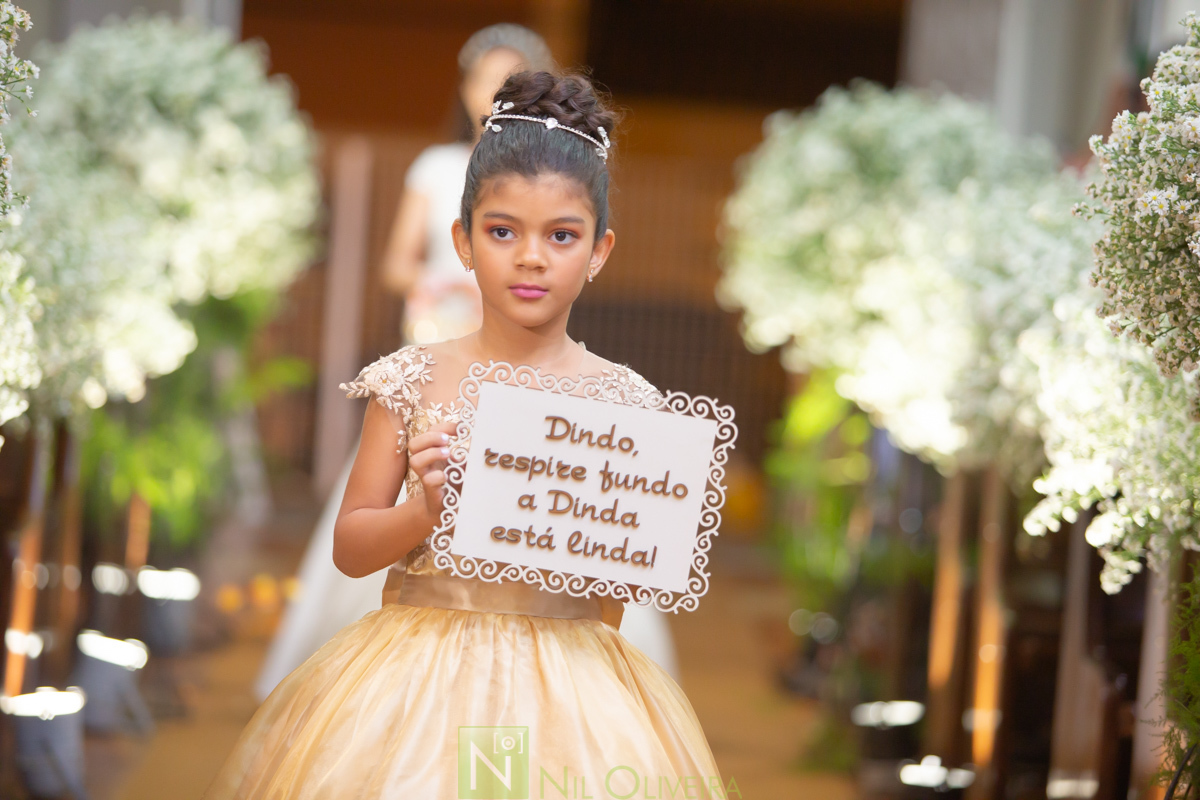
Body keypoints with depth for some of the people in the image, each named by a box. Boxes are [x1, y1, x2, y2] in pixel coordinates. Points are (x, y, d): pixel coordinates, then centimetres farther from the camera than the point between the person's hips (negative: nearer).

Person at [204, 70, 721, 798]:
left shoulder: (622, 399, 1)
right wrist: (426, 511, -14)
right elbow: (349, 548, 3)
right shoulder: (413, 381, 1)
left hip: (568, 679, 0)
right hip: (421, 669, 0)